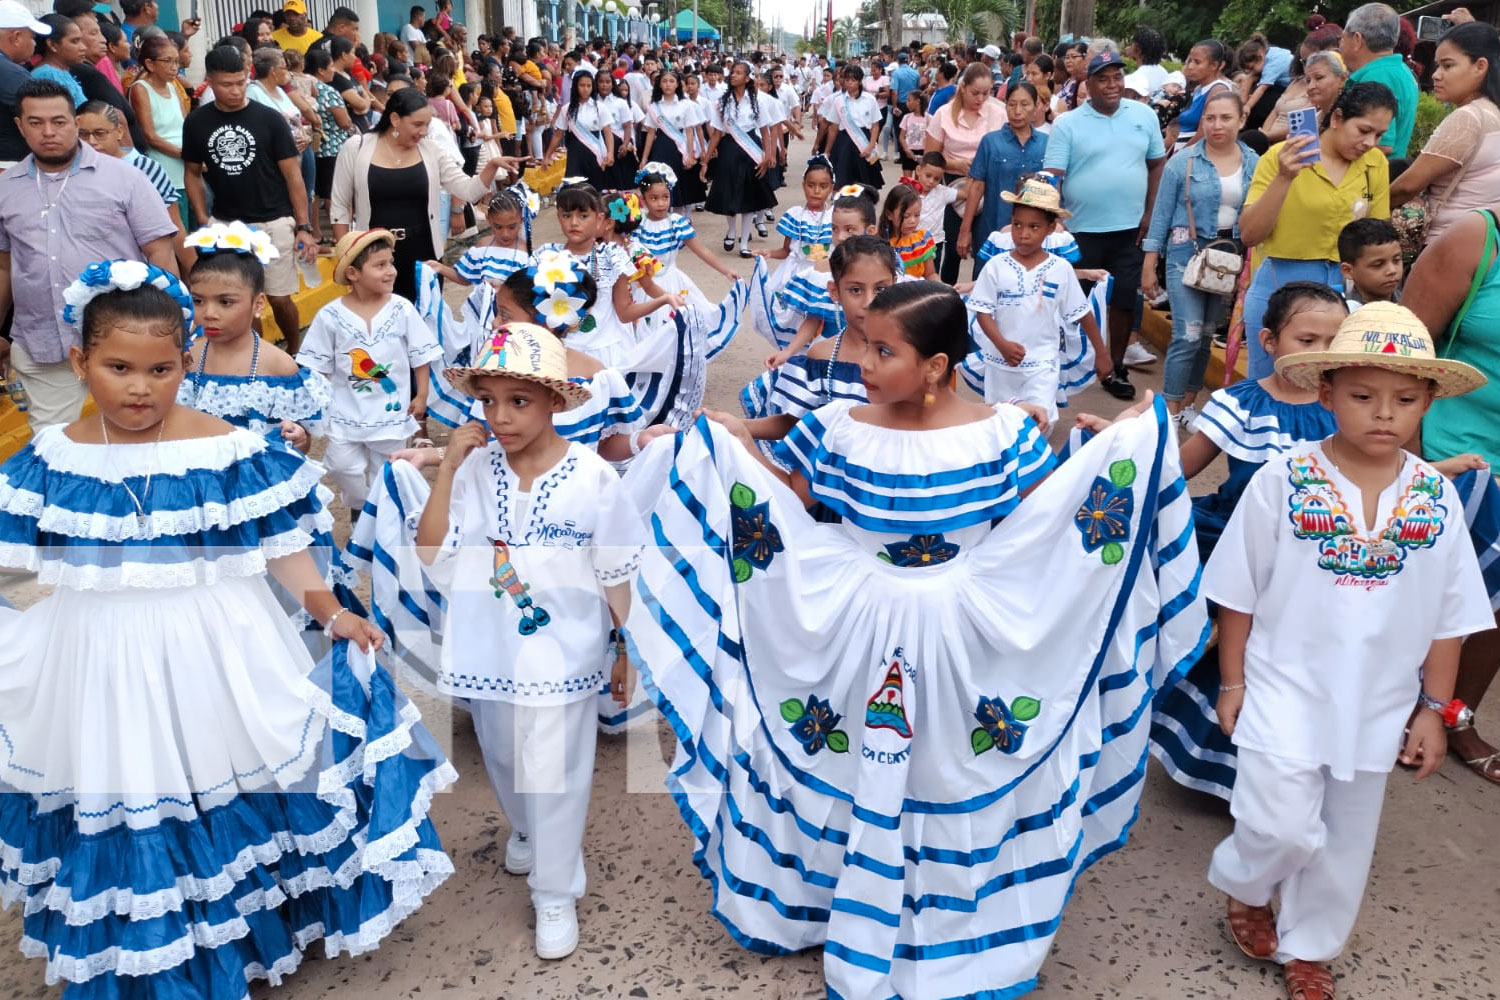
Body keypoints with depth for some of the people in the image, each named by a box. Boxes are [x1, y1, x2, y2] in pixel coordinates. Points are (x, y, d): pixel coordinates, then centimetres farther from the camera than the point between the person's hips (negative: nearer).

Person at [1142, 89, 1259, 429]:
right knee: (1188, 335, -10)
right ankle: (1170, 410, 1)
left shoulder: (1254, 164, 2)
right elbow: (1162, 215, -3)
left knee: (1208, 334, 11)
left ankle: (1188, 403, 24)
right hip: (1187, 255, -3)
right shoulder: (1183, 162, -6)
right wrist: (1148, 266, -4)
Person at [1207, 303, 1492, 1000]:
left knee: (1346, 841, 16)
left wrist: (1434, 708, 5)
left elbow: (1449, 615, 4)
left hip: (1378, 702, 4)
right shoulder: (1283, 481, -13)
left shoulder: (1436, 497, -5)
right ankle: (1245, 887, 27)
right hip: (1285, 693, -3)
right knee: (1282, 826, -9)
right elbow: (1239, 591, -6)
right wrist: (1232, 682, -1)